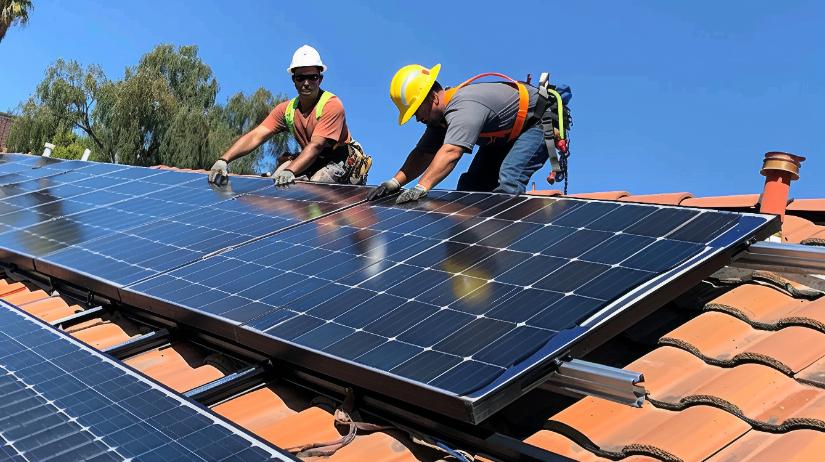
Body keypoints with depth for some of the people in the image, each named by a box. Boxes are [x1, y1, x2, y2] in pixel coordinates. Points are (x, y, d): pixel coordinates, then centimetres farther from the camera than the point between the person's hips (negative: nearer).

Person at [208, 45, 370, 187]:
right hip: (313, 161, 5)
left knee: (317, 181, -34)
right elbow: (256, 136, -12)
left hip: (341, 159, -5)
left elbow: (316, 145, -31)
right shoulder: (287, 109, -3)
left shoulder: (331, 105, -20)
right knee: (277, 181, -20)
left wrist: (290, 171, -48)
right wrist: (224, 160, -28)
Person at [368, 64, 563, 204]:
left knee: (507, 181, -29)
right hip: (505, 135, 10)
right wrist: (394, 182, -17)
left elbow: (450, 152, -47)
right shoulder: (439, 114, -4)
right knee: (471, 184, 4)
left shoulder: (464, 108, -36)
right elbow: (423, 154, -4)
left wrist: (421, 188, -53)